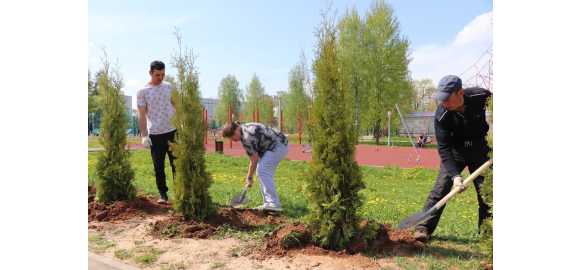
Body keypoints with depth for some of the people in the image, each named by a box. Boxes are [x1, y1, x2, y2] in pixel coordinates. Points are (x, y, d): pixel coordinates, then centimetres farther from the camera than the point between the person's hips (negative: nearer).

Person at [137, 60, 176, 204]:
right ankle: (163, 194, 17)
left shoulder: (168, 87, 6)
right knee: (159, 167, 5)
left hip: (172, 131, 2)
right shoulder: (143, 91, -3)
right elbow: (142, 115, -4)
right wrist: (144, 135, -10)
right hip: (155, 134, -2)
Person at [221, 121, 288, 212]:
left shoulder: (247, 137, -21)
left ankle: (274, 204, -18)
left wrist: (249, 177, -3)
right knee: (266, 172, 10)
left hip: (278, 145, -11)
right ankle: (269, 203, 12)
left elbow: (254, 159, -14)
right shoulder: (245, 128, 10)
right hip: (278, 145, 11)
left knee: (263, 171, -15)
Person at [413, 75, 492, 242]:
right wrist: (455, 175, -35)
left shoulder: (482, 96, -22)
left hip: (480, 151, 2)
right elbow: (444, 148, -25)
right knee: (441, 188, -12)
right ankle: (424, 228, -8)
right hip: (455, 152, -1)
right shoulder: (441, 115, -26)